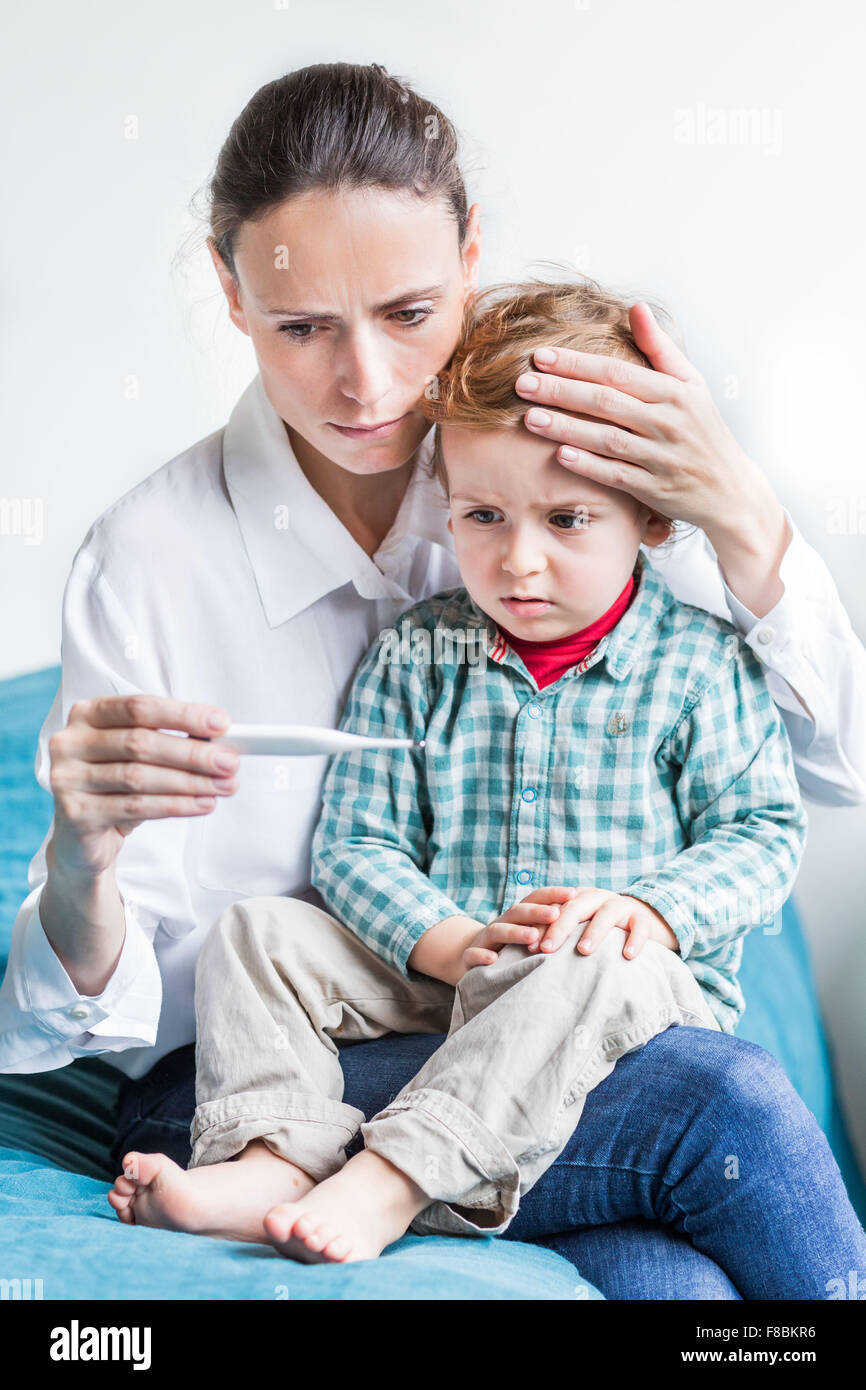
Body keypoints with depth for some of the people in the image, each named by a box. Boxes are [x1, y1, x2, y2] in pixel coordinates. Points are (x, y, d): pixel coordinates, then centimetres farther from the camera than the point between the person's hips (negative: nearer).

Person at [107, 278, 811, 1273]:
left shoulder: (703, 663, -4)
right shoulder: (412, 656, 2)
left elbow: (762, 834, -2)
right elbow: (356, 839, 1)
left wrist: (652, 911, -22)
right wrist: (445, 942, -18)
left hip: (633, 977, -3)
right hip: (434, 966, 4)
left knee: (582, 977, -38)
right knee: (259, 936, -10)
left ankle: (388, 1182, -39)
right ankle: (275, 1158, -26)